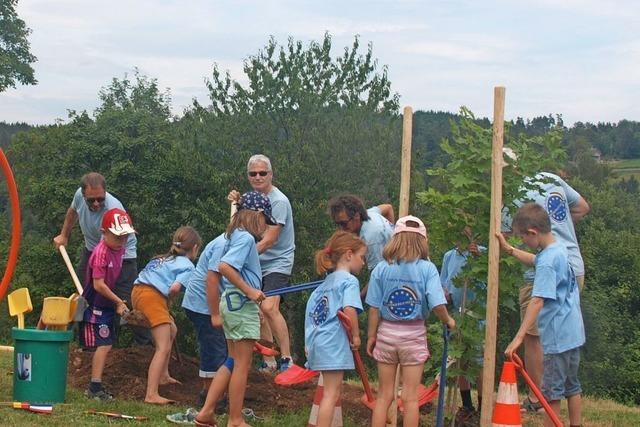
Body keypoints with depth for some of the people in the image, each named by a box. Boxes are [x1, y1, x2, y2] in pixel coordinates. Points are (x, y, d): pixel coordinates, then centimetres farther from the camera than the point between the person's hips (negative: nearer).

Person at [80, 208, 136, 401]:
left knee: (105, 345, 10)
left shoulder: (120, 249, 3)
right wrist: (119, 301, -18)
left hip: (108, 305, 8)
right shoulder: (101, 252, -22)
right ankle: (95, 388, -10)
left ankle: (95, 386, 17)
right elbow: (98, 284, -24)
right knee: (104, 345, -12)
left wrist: (118, 303, 10)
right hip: (96, 305, -8)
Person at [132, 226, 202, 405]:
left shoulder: (165, 258, 28)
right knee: (163, 348, -10)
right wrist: (167, 299, 6)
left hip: (138, 291, 9)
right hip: (152, 296, -9)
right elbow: (175, 287, -13)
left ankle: (163, 375, 37)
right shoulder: (188, 266, 4)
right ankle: (151, 395, -20)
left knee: (171, 330, 29)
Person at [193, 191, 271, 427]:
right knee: (242, 365, 0)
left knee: (232, 362, 15)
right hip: (242, 304, -9)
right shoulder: (246, 238, -12)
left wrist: (216, 313, 17)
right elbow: (225, 266, -26)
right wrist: (249, 290, -23)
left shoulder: (227, 237, 14)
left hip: (229, 303, 9)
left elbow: (213, 275, 14)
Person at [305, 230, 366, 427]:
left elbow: (311, 310, 20)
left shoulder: (326, 282, 18)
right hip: (334, 343, -9)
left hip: (318, 342, 9)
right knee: (331, 394, -7)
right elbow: (349, 309, -25)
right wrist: (356, 335, -12)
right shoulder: (349, 280, -8)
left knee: (332, 390, 18)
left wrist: (309, 343, 23)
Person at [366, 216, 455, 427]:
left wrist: (371, 336, 7)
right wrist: (448, 321, 3)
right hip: (414, 335, -2)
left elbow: (374, 308, -4)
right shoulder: (427, 268, -10)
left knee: (384, 396, 10)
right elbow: (437, 305, -17)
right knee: (410, 397, 5)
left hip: (387, 332, 2)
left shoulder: (381, 269, -4)